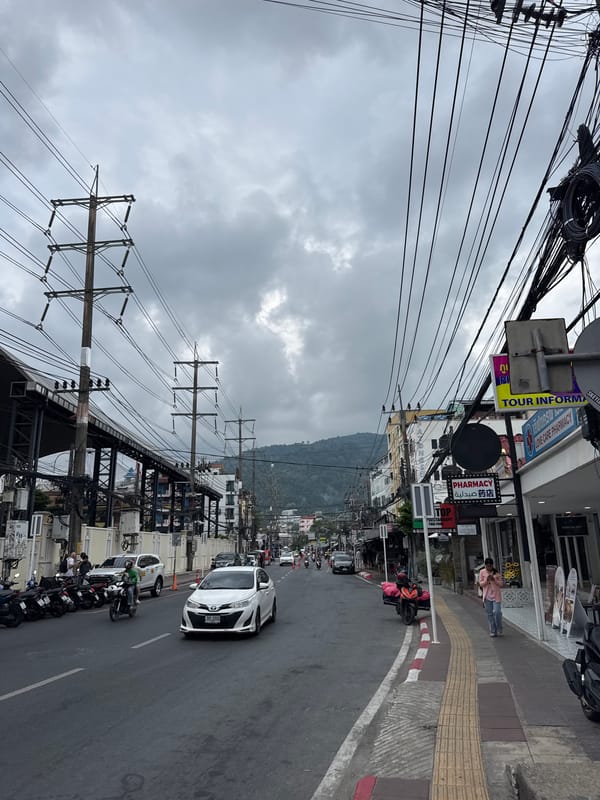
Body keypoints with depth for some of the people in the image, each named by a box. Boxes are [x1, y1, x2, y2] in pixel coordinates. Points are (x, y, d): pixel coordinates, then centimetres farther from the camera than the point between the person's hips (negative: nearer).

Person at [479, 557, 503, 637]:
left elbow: (501, 584, -1)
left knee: (497, 612, -9)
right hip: (487, 596, 2)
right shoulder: (482, 572, 1)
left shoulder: (497, 572, -2)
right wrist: (486, 580, -17)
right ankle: (493, 631, 12)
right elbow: (481, 583, 2)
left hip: (496, 595, -2)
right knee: (490, 614, 4)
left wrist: (494, 580, -18)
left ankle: (499, 630, 11)